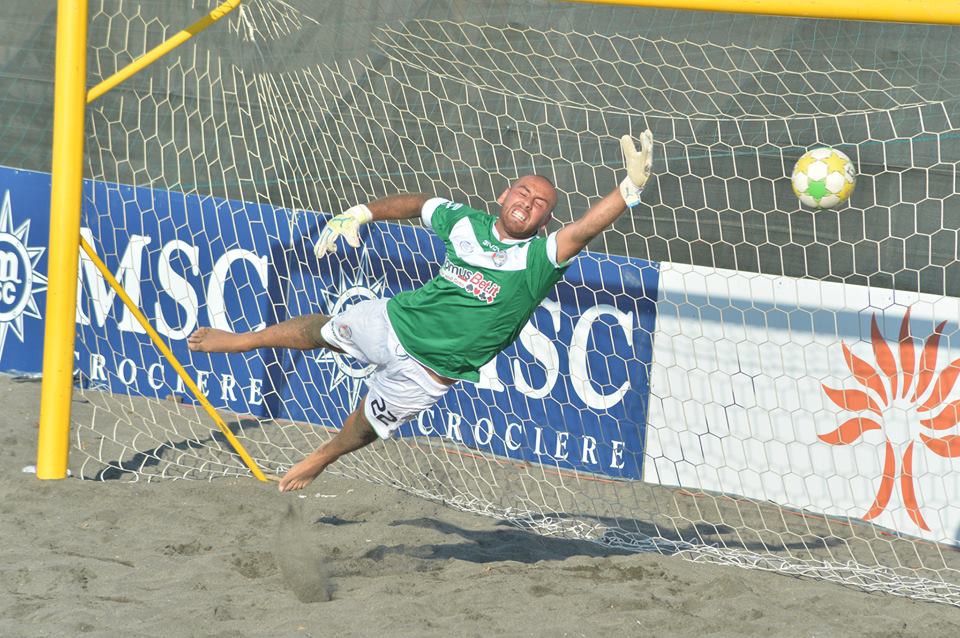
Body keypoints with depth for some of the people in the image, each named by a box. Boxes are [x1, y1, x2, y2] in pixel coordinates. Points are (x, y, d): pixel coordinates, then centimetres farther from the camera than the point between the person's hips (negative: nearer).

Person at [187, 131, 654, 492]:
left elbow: (585, 228, -37)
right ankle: (243, 340, 51)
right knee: (322, 330, 23)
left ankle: (322, 458, 49)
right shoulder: (467, 222, -6)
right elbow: (416, 204, 13)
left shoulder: (541, 258, -20)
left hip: (428, 372, -3)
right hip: (396, 320, 3)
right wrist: (361, 213, 8)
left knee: (360, 434, 15)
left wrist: (631, 187, -52)